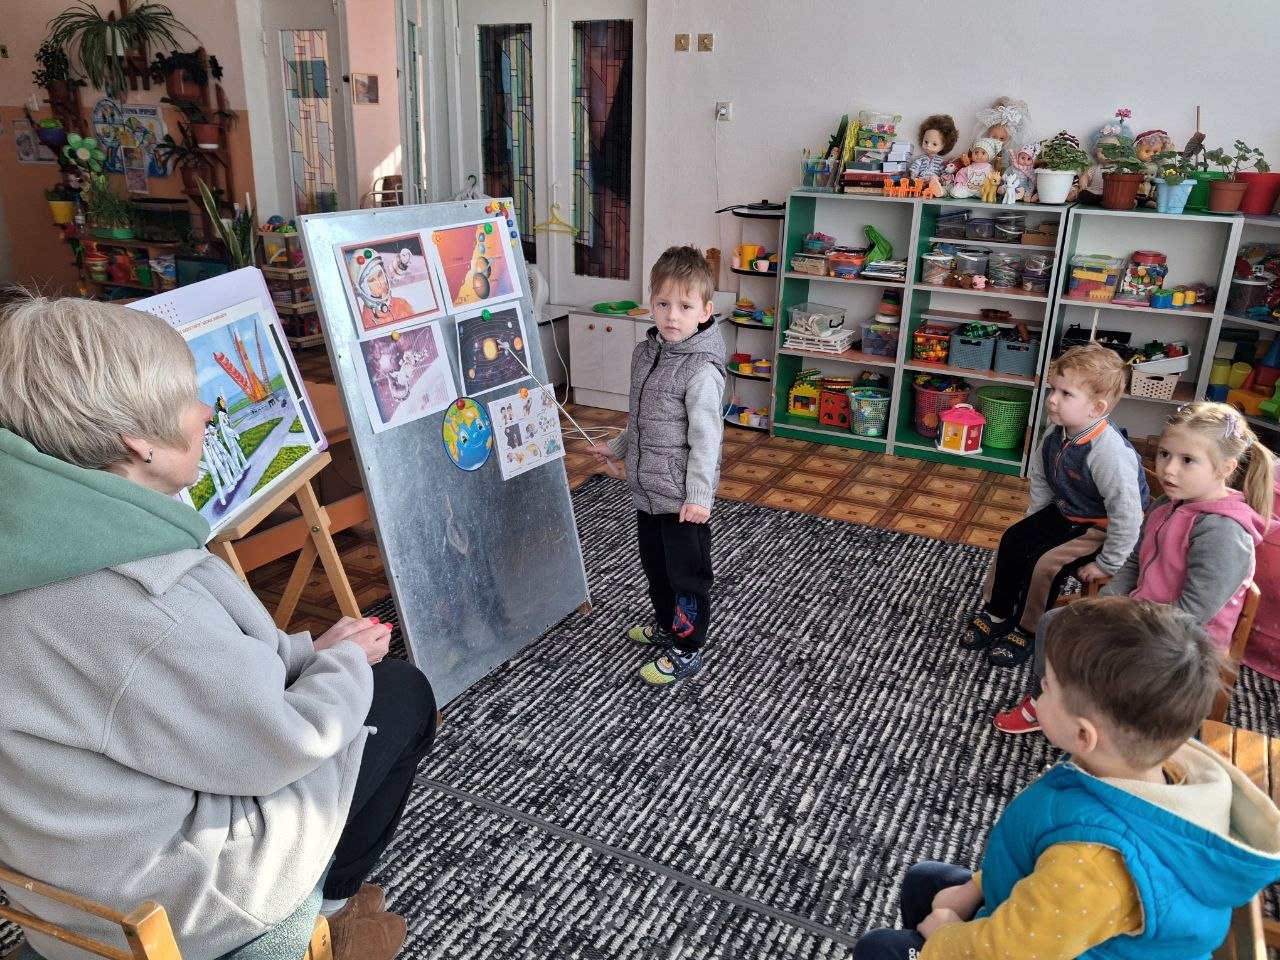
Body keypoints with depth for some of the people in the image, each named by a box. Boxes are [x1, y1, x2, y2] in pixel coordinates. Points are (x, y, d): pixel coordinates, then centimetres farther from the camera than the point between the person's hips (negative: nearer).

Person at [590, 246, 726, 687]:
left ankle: (686, 650, 22)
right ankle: (667, 626, 45)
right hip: (647, 489, 9)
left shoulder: (701, 371, -21)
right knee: (655, 564, 24)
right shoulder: (645, 352, 5)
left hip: (681, 496, -8)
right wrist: (616, 448, 28)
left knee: (686, 573, 7)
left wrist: (698, 495, -23)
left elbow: (705, 436, -22)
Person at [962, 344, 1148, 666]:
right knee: (1012, 540, -2)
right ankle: (996, 614, 15)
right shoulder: (1056, 434, -12)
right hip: (1065, 512, 8)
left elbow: (1127, 514, -32)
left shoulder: (1110, 453, -36)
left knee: (1045, 562, -19)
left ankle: (1028, 631, 4)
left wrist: (1106, 565, -24)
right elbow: (1040, 478, 7)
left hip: (1104, 527, -8)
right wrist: (1035, 521, 7)